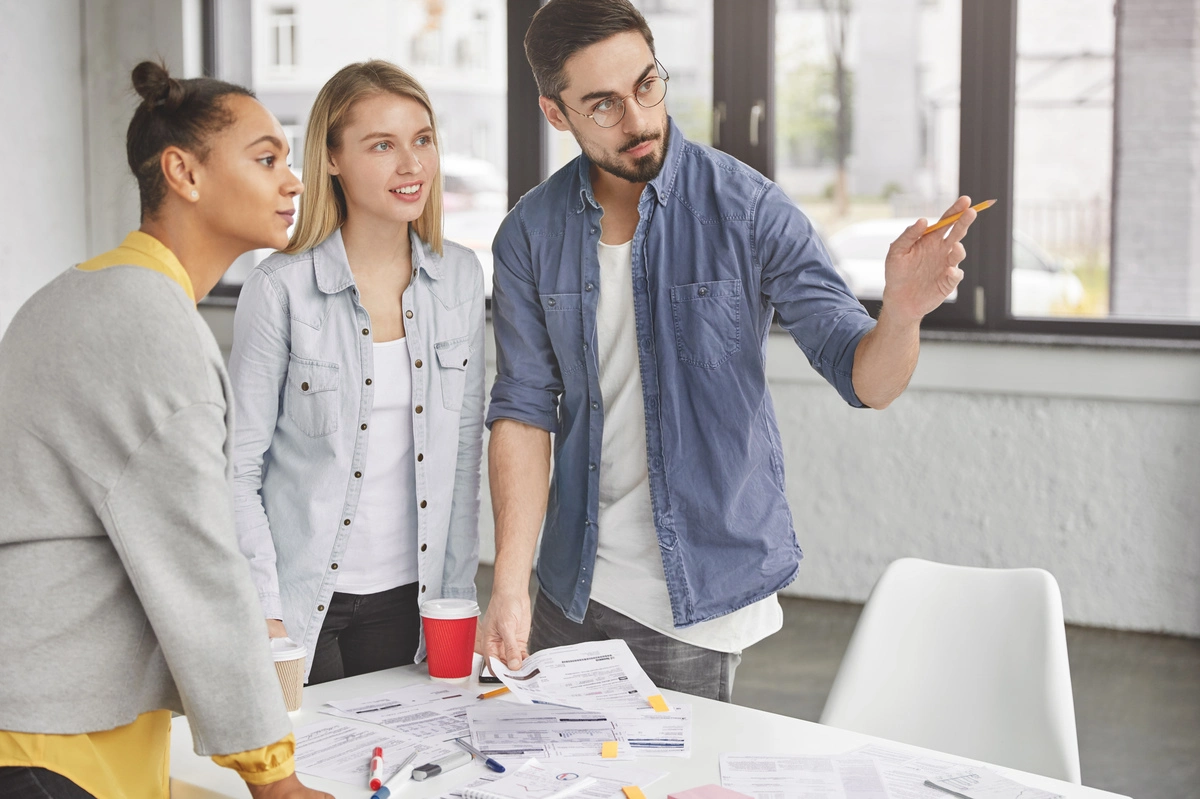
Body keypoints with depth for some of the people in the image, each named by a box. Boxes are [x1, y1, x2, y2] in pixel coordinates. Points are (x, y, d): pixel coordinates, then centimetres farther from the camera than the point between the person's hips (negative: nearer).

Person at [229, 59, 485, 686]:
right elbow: (237, 468, -8)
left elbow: (463, 451, 8)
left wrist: (459, 593, 7)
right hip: (303, 599, -4)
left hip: (409, 596, 4)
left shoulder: (460, 276, 1)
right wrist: (262, 616, -13)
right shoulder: (281, 288, -12)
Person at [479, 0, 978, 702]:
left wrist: (902, 314, -36)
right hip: (572, 592, 3)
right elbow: (525, 408, -3)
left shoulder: (746, 209, -11)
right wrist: (510, 584, -13)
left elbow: (864, 379, -12)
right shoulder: (530, 235, -3)